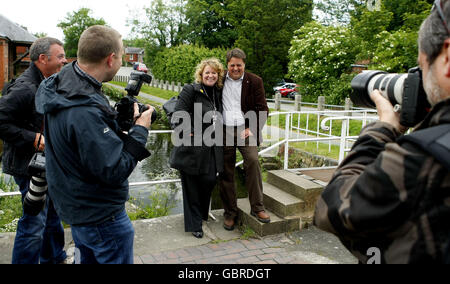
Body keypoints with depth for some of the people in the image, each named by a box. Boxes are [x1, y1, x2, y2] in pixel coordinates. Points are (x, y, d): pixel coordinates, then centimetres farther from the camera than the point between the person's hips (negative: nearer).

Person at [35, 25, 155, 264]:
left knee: (87, 258, 27)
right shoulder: (85, 111, -33)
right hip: (102, 217, -9)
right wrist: (140, 129, -18)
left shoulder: (60, 85, -2)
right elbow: (115, 171, -28)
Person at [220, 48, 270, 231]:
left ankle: (257, 207, -7)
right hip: (224, 131, 1)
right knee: (226, 173, 3)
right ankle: (230, 212, 15)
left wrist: (252, 129, -7)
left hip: (245, 130, -1)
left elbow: (262, 109, 5)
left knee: (253, 161, -20)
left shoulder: (254, 81, 4)